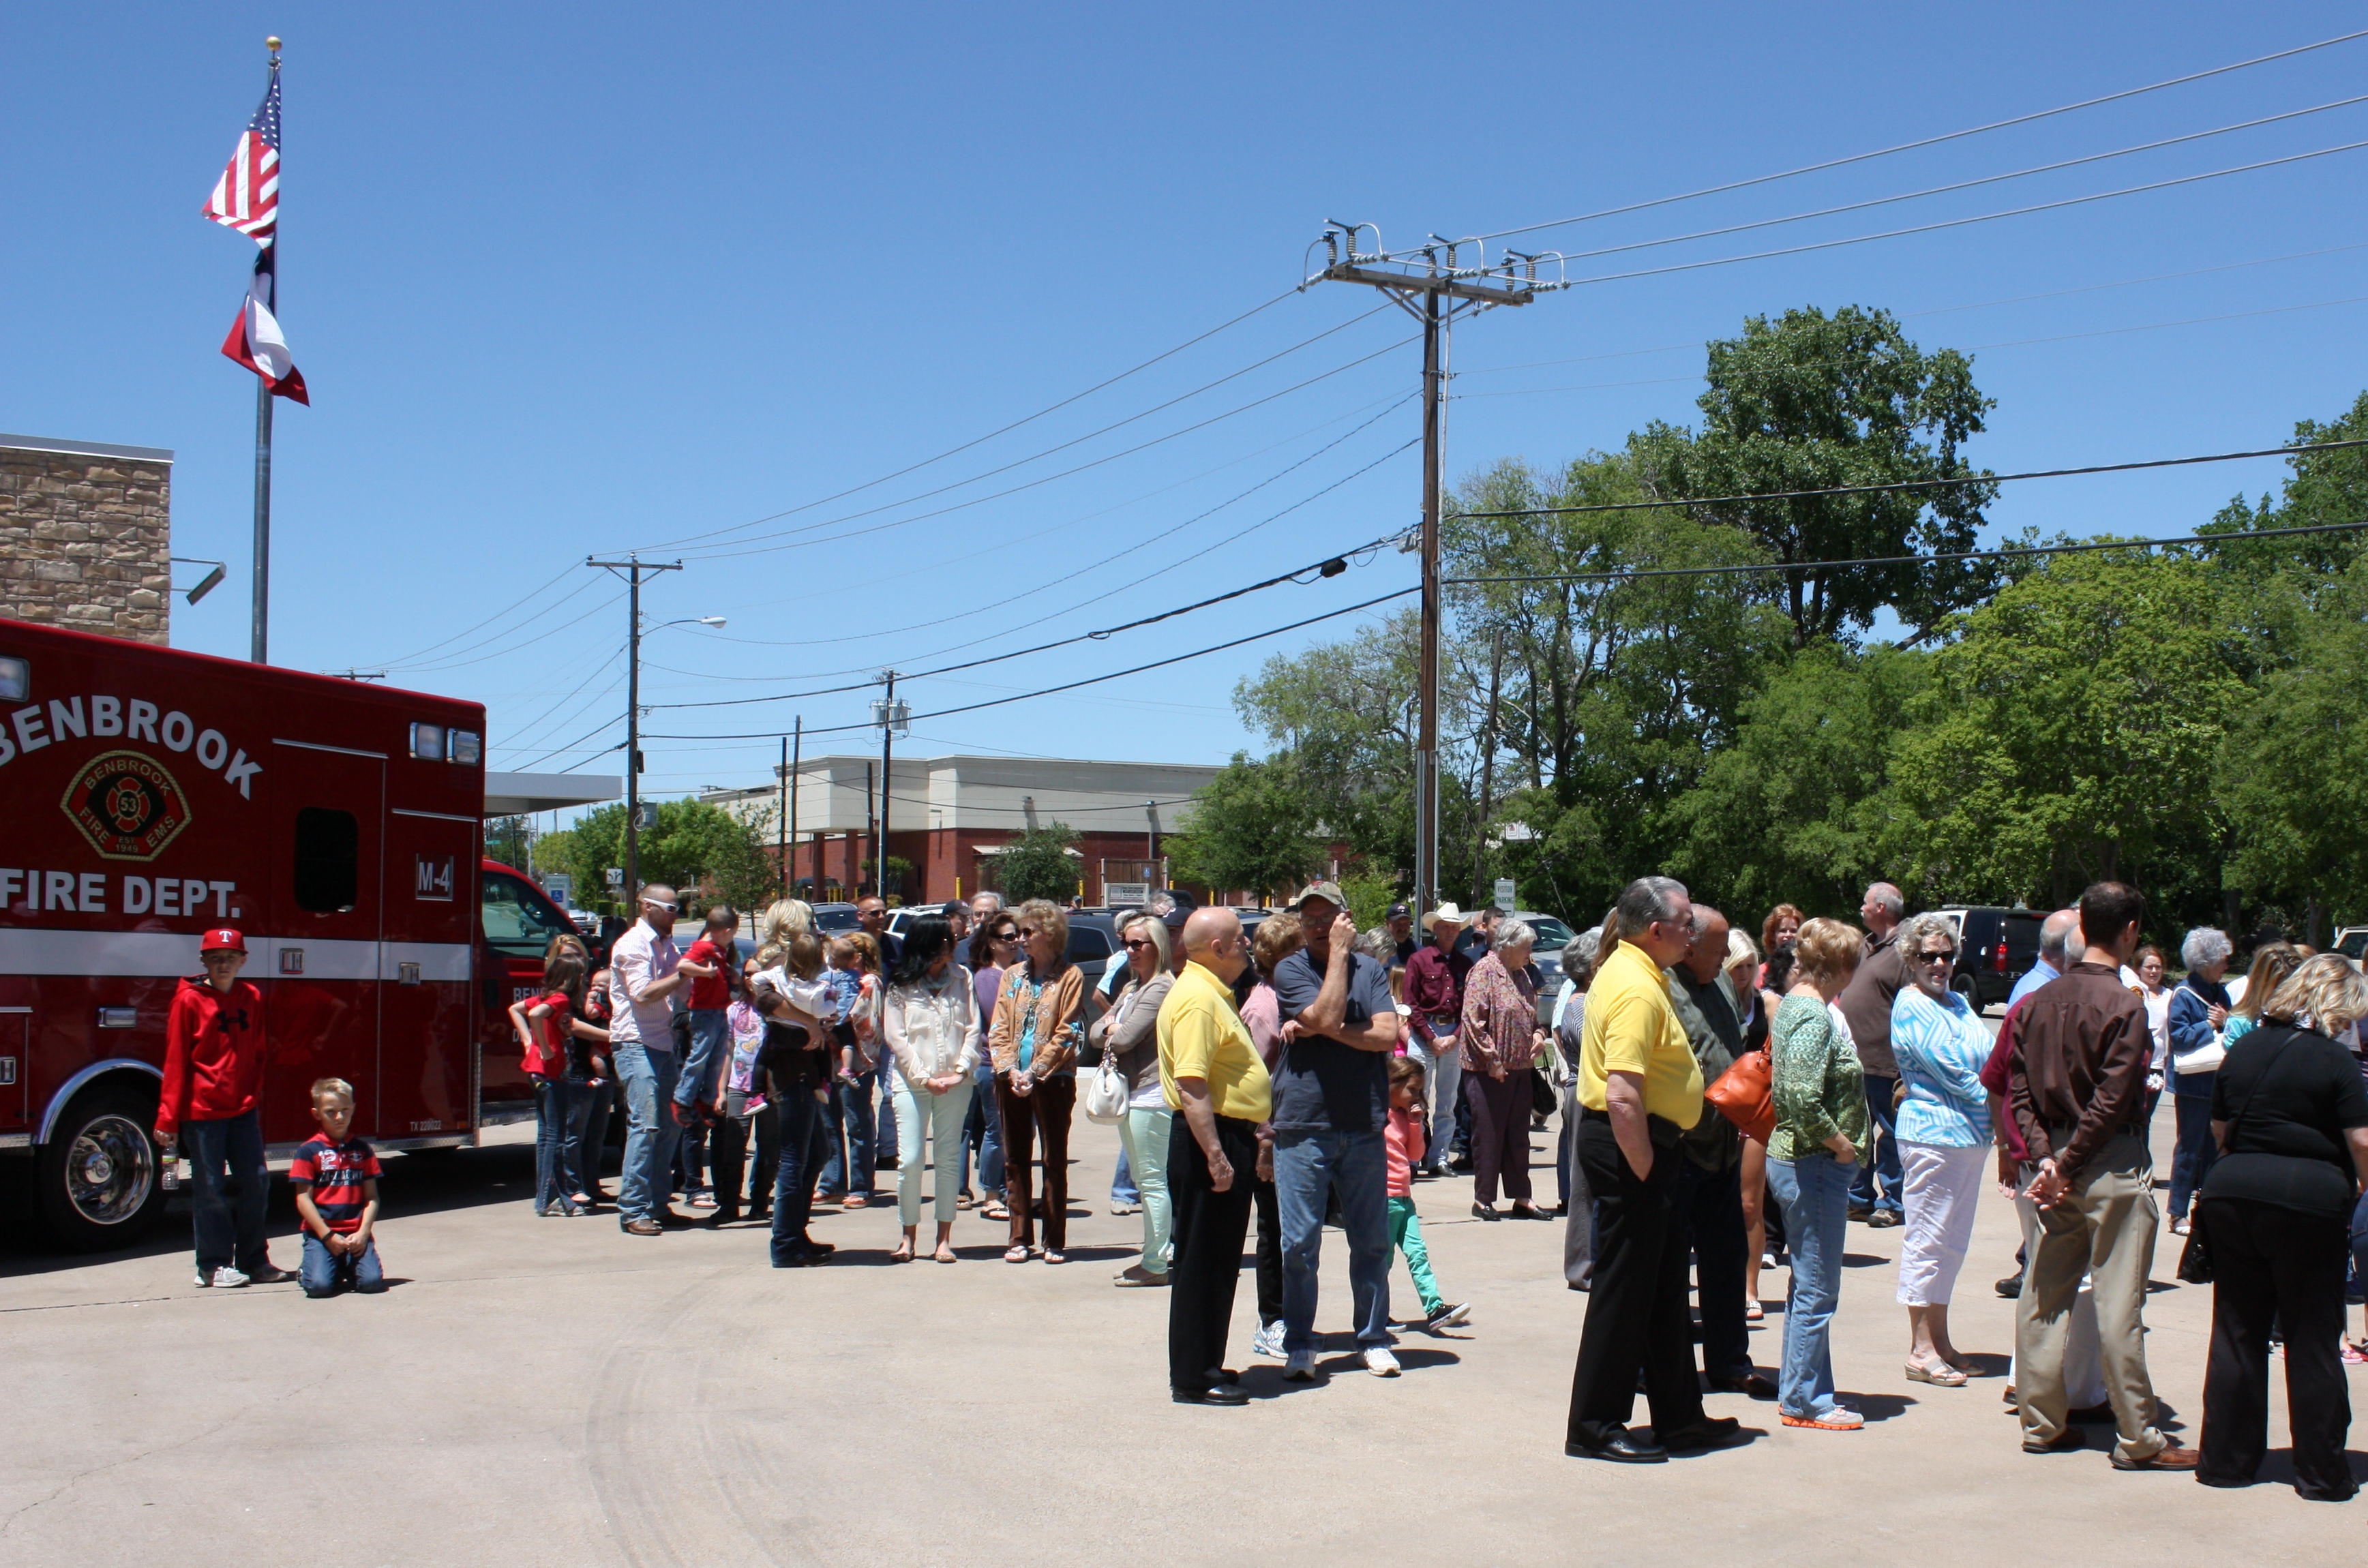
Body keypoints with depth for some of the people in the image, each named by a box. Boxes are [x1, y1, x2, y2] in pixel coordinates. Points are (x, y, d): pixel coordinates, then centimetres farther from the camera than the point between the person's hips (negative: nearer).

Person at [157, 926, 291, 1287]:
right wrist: (168, 1118, -9)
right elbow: (175, 1062, -6)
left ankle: (254, 1261, 16)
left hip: (244, 1109, 5)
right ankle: (214, 1266, 11)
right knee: (212, 1189, 1)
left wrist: (256, 1099, 10)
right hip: (202, 1109, -5)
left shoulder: (252, 998, 8)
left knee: (257, 1183, 5)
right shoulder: (188, 1000, -5)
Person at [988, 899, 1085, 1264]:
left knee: (1054, 1161, 2)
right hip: (1012, 1080, 5)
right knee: (1015, 1161, 7)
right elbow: (999, 1028, 6)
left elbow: (1066, 1032, -8)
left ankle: (1054, 1241, 7)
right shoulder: (1012, 976, 11)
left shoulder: (1070, 977, -2)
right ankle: (1021, 1239, 14)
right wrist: (1009, 1069, -9)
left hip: (1052, 1079, -5)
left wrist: (1035, 1072, -15)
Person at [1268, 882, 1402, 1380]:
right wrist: (1339, 953, -10)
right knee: (1299, 1244, 0)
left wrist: (1321, 1031, -12)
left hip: (1364, 1128, 2)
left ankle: (1373, 1339, 20)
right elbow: (1328, 1016, -16)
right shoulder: (1290, 970, 1)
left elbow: (1387, 1035, -5)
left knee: (1371, 1241, 8)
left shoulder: (1370, 970, 8)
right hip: (1303, 1127, -2)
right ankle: (1298, 1345, 11)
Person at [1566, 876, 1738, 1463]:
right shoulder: (1637, 990, -20)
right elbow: (1622, 1096, -29)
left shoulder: (1629, 972, 14)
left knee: (1665, 1284, 17)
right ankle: (1595, 1427, 5)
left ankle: (1679, 1415, 27)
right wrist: (1643, 1171, -21)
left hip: (1637, 1145, 11)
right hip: (1629, 1148, -11)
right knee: (1623, 1288, -3)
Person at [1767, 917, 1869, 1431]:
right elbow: (1803, 1099, -29)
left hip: (1791, 1157, 10)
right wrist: (1841, 1143, -16)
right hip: (1814, 1164, -10)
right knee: (1817, 1288, -1)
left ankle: (1801, 1392, 26)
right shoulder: (1814, 1016, -19)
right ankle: (1804, 1400, 8)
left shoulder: (1791, 1006, 11)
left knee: (1808, 1284, 18)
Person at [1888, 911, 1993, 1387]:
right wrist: (1991, 1100, -6)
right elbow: (1948, 1068, -15)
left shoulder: (1958, 1002, 17)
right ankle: (1921, 1350, 2)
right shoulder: (1911, 1005, -9)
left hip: (1970, 1134, 9)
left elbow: (1991, 1058, 12)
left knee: (1952, 1242, 13)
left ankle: (1939, 1342, 21)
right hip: (1934, 1130, -9)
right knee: (1928, 1240, -3)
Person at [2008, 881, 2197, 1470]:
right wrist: (2067, 1165, -11)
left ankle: (2041, 1423, 19)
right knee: (2119, 1304, -1)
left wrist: (2046, 1155, -3)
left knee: (2044, 1296, 11)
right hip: (2113, 1165, -6)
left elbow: (2018, 1086, 3)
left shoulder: (2040, 1000, 5)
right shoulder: (2124, 1006, -15)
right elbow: (2113, 1101, -18)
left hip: (2057, 1158, 6)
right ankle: (2137, 1438, 6)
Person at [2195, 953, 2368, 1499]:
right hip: (2309, 1201, -5)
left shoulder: (2243, 1049, 8)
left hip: (2232, 1192, 5)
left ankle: (2227, 1459, 15)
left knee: (2237, 1334, 11)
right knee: (2312, 1341, 5)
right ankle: (2321, 1471, 11)